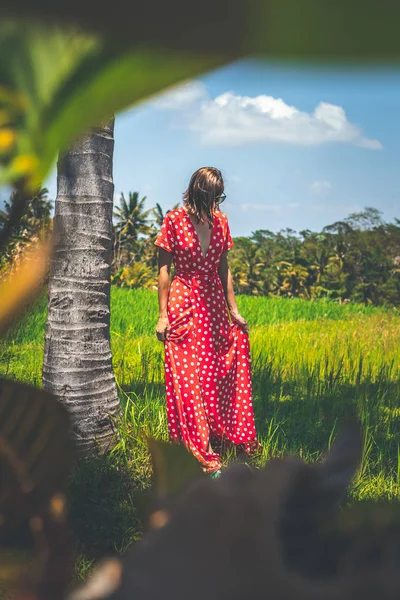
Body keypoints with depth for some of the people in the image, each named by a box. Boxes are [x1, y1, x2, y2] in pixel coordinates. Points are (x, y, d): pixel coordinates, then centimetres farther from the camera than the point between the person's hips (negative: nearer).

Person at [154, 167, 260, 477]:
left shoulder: (220, 220, 7)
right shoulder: (174, 220, -6)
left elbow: (224, 268, 12)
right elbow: (164, 269, -5)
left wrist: (234, 309, 8)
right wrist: (163, 315, -10)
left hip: (215, 305, 5)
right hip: (184, 305, -4)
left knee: (218, 374, 9)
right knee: (188, 379, -2)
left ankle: (217, 437, 24)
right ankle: (200, 454, 5)